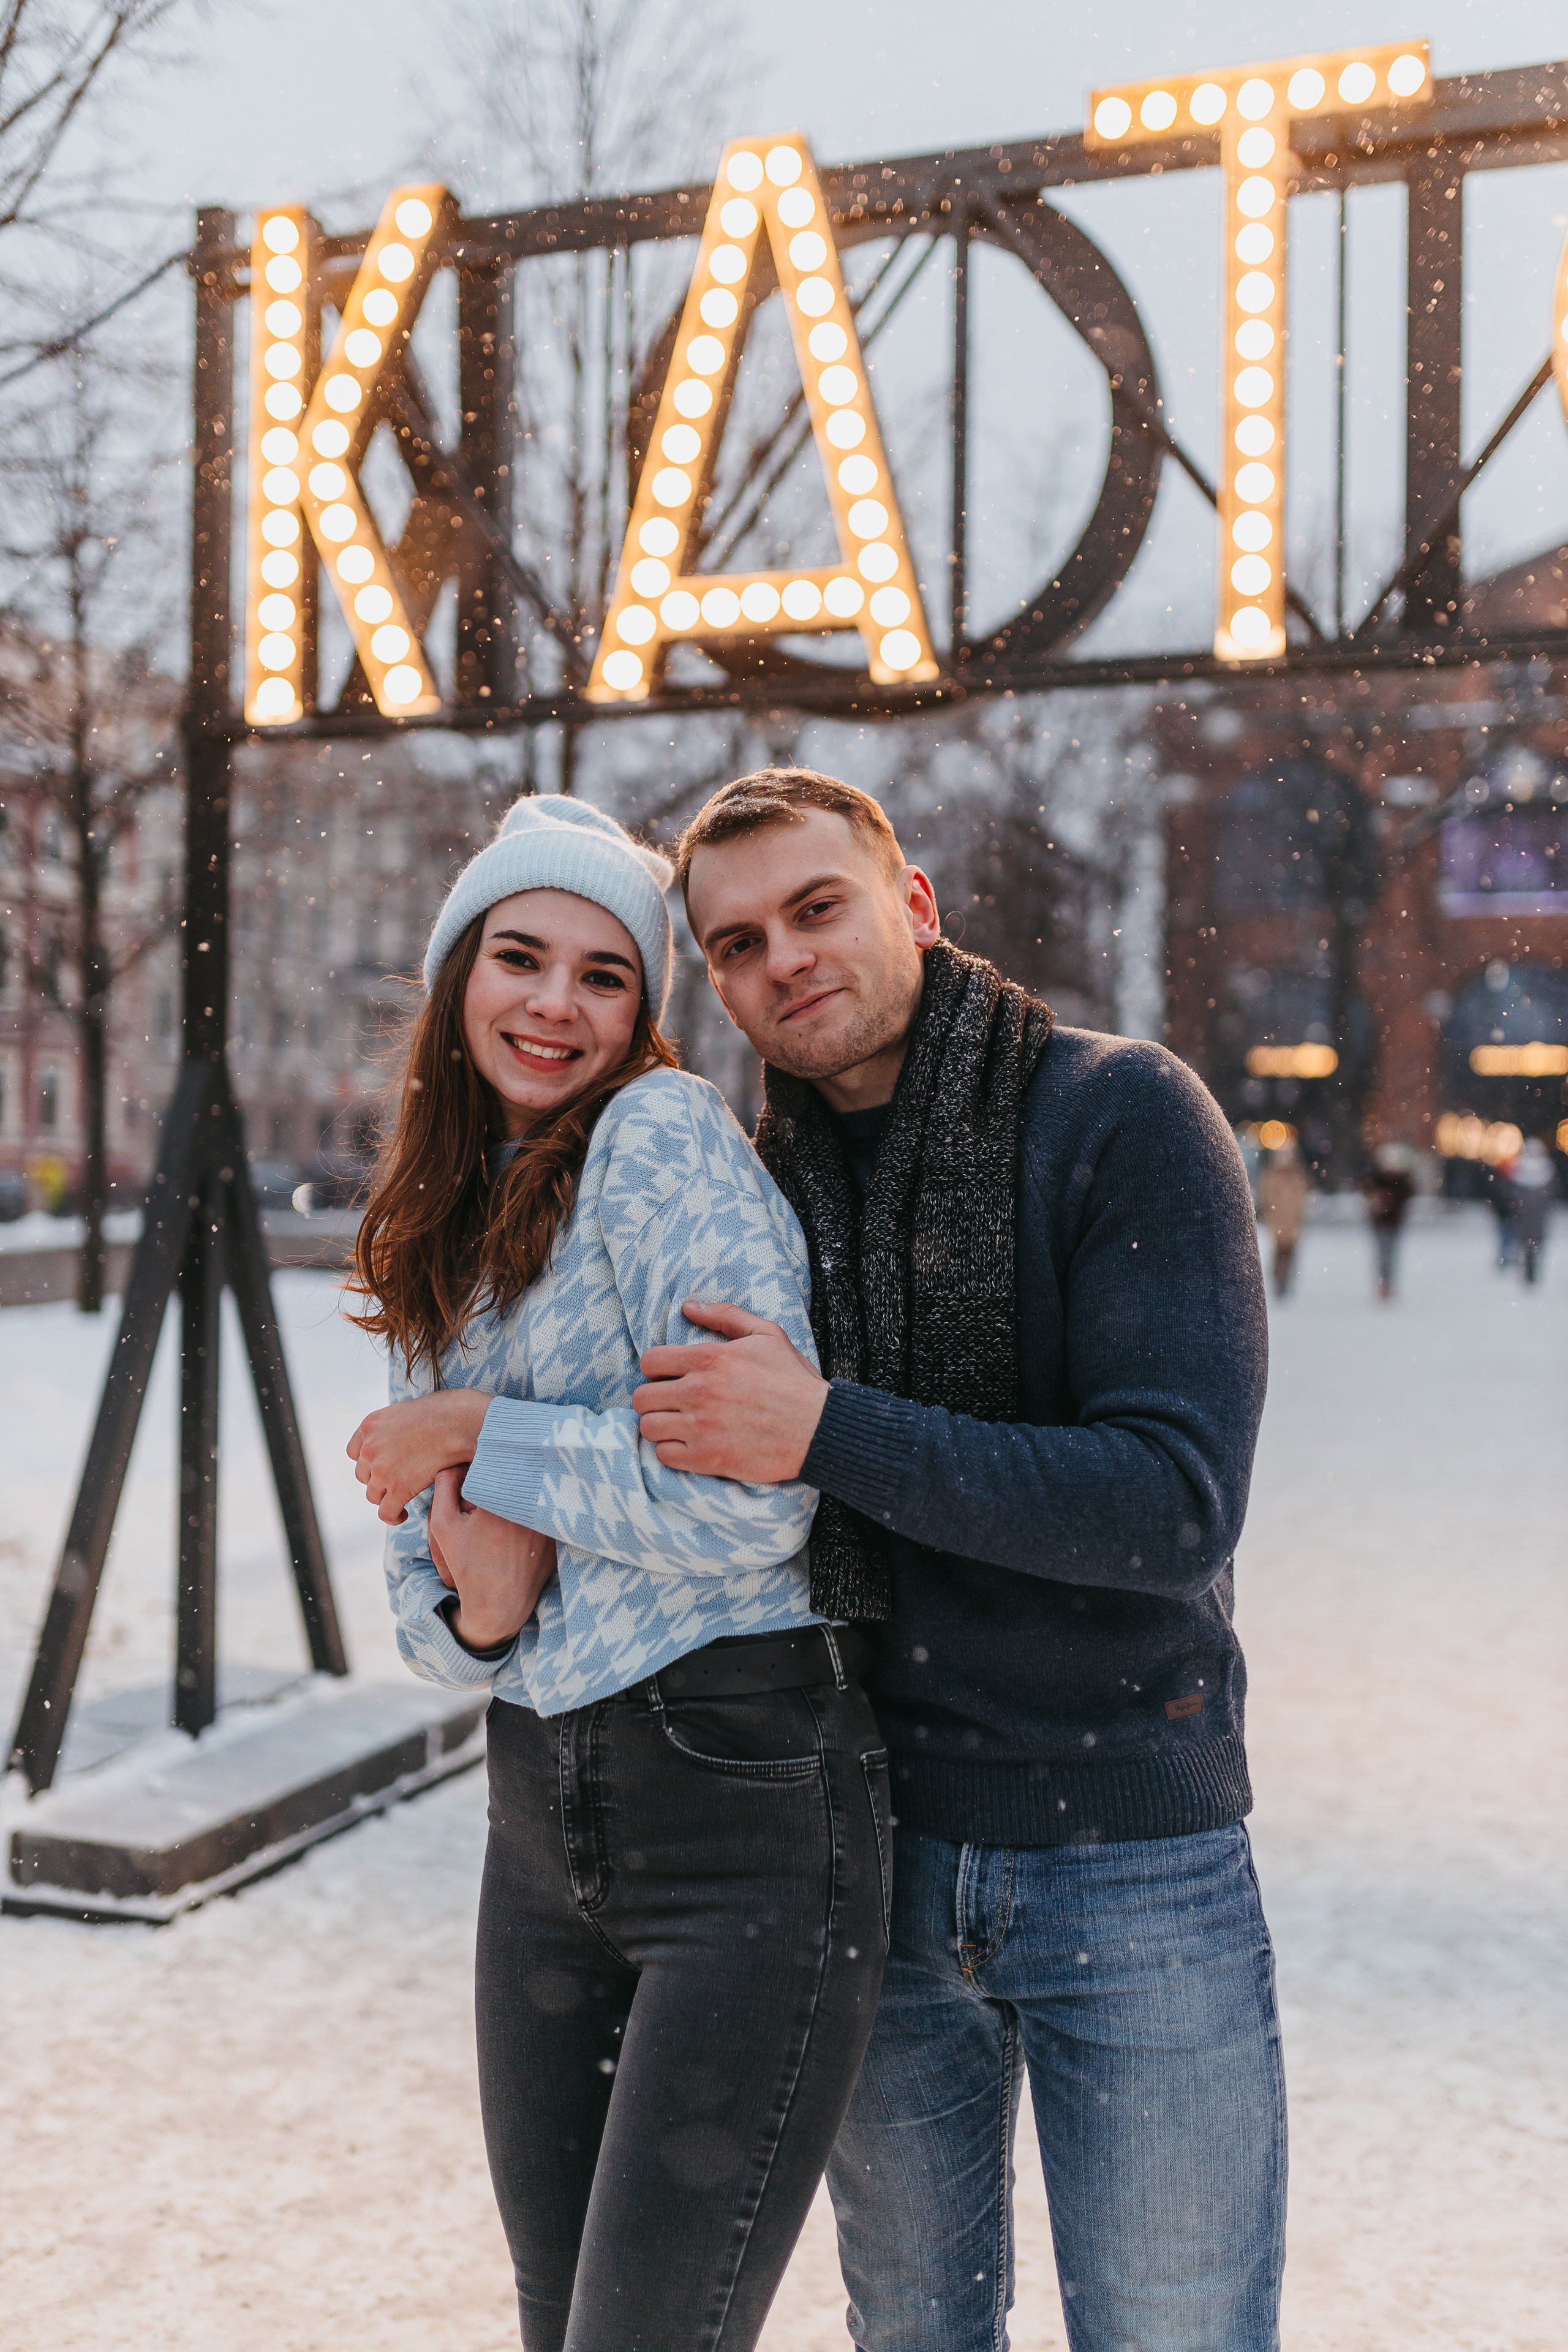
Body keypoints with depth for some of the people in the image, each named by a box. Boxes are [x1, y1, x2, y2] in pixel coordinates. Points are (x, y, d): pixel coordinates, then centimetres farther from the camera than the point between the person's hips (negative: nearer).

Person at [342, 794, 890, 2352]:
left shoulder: (663, 1133, -10)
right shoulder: (439, 1241, 13)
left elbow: (753, 1504, -21)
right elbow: (420, 1599, 13)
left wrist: (478, 1435, -11)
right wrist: (476, 1609, -11)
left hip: (743, 1817, -7)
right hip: (539, 1818, 7)